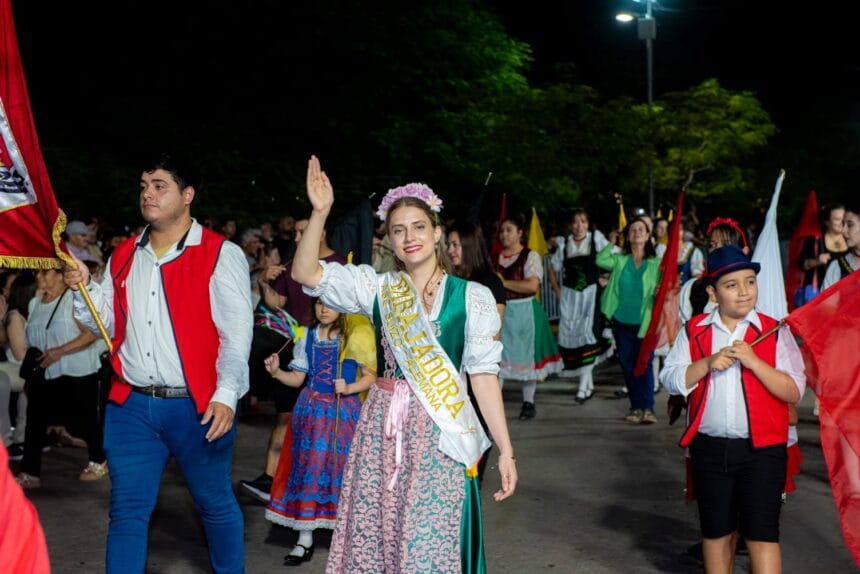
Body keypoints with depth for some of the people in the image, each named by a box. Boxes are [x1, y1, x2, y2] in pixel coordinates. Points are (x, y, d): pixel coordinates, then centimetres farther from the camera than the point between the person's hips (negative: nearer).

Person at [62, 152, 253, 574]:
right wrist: (83, 290, -1)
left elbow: (237, 331, -11)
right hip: (130, 405, 4)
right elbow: (105, 322, 17)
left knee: (215, 503, 12)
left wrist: (226, 394, -21)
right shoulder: (124, 256, 12)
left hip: (197, 405, -4)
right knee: (127, 509, 8)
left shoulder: (220, 254, -5)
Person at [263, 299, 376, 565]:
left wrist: (348, 389, -21)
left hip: (342, 409, -3)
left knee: (339, 465, -3)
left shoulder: (355, 337, -5)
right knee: (307, 465, 3)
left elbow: (371, 377, -5)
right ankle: (305, 539, 10)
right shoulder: (307, 337, 7)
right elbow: (298, 378, 9)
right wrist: (277, 372, -9)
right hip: (311, 409, 4)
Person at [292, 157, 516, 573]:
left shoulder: (472, 296, -2)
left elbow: (483, 373, -2)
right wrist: (320, 213, -16)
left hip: (440, 434, -2)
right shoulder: (377, 288, 5)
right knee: (375, 537, 9)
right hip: (383, 429, 2)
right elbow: (305, 272, -2)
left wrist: (505, 449, -5)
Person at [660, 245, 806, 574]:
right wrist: (707, 364, -16)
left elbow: (794, 391, -9)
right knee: (715, 531, 15)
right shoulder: (694, 331, 4)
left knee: (761, 533, -3)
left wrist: (754, 362, -20)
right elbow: (669, 379, -1)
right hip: (709, 448, 3)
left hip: (762, 449, -2)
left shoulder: (774, 333, -3)